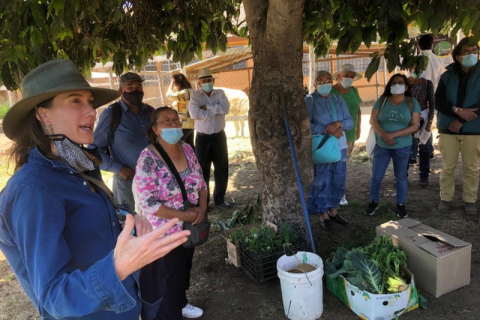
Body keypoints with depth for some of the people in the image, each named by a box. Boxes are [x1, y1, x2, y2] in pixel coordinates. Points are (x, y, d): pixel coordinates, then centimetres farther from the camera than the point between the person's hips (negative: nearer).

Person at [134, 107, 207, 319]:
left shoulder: (187, 149, -4)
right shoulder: (148, 159, -23)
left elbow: (201, 183, 4)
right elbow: (148, 203, -25)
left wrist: (202, 208, -14)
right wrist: (185, 215, -23)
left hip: (189, 228, 6)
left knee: (184, 267, 25)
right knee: (167, 275, 13)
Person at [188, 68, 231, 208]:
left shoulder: (220, 93, 5)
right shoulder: (195, 95, -2)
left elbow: (225, 108, -15)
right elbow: (194, 113, -20)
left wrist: (207, 107, -15)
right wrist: (215, 111, -14)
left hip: (219, 136, 2)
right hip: (202, 138, -2)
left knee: (222, 169, 8)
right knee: (203, 170, 5)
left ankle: (219, 198, 23)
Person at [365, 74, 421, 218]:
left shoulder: (412, 103, -3)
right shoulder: (382, 100, 0)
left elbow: (415, 126, -9)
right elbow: (373, 120, -4)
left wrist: (393, 135, -18)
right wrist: (384, 135, -19)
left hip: (402, 146, -1)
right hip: (381, 146, 1)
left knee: (401, 177, 11)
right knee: (376, 177, 5)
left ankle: (401, 205, 25)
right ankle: (373, 202, 25)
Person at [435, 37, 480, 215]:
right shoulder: (447, 76, 4)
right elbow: (438, 102, -5)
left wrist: (461, 120, -16)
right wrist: (458, 111, -20)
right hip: (448, 129, 1)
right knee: (447, 167, 6)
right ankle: (445, 198, 18)